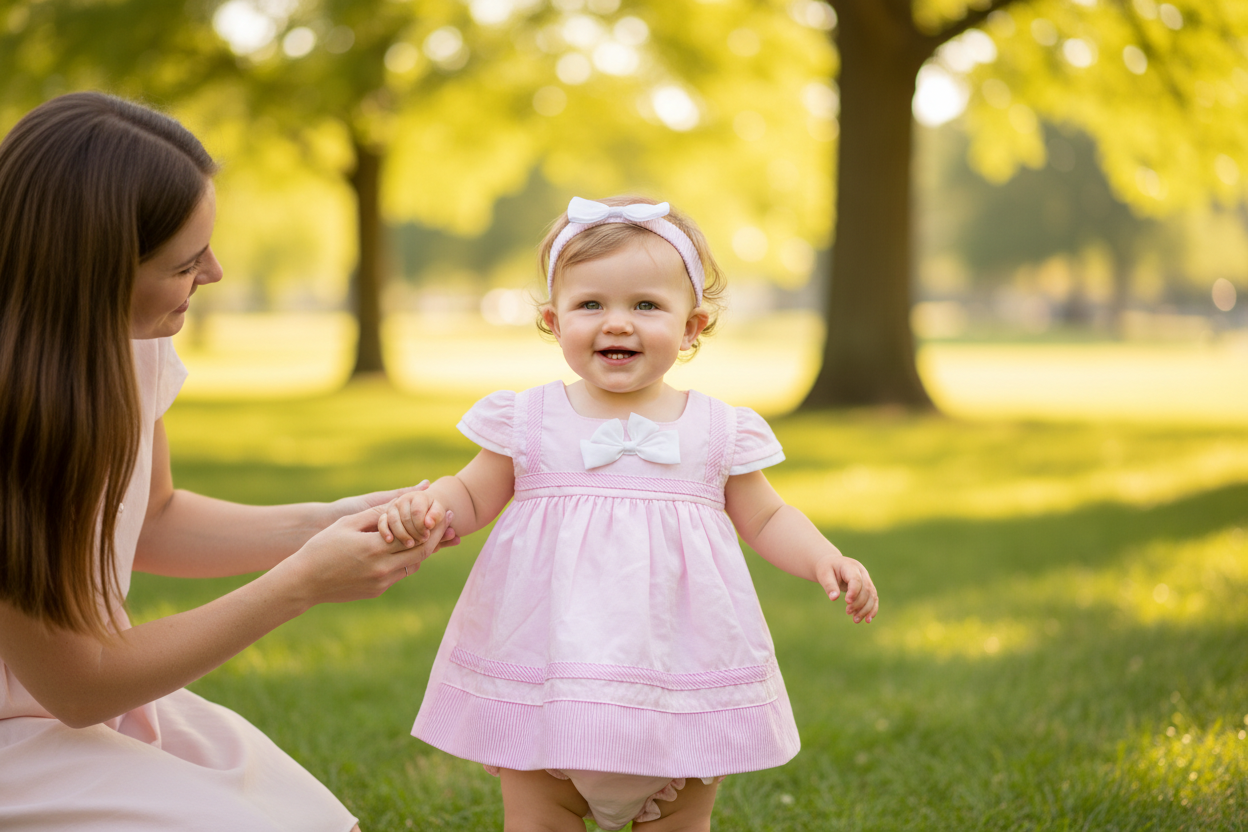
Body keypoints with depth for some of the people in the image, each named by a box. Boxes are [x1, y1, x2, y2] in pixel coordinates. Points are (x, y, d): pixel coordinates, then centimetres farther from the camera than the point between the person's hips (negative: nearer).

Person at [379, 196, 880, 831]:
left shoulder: (719, 431, 1)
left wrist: (825, 561, -5)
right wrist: (427, 507, -13)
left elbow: (765, 519, 11)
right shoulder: (529, 421, 0)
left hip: (679, 685, 0)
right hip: (544, 679, 0)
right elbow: (472, 498, 8)